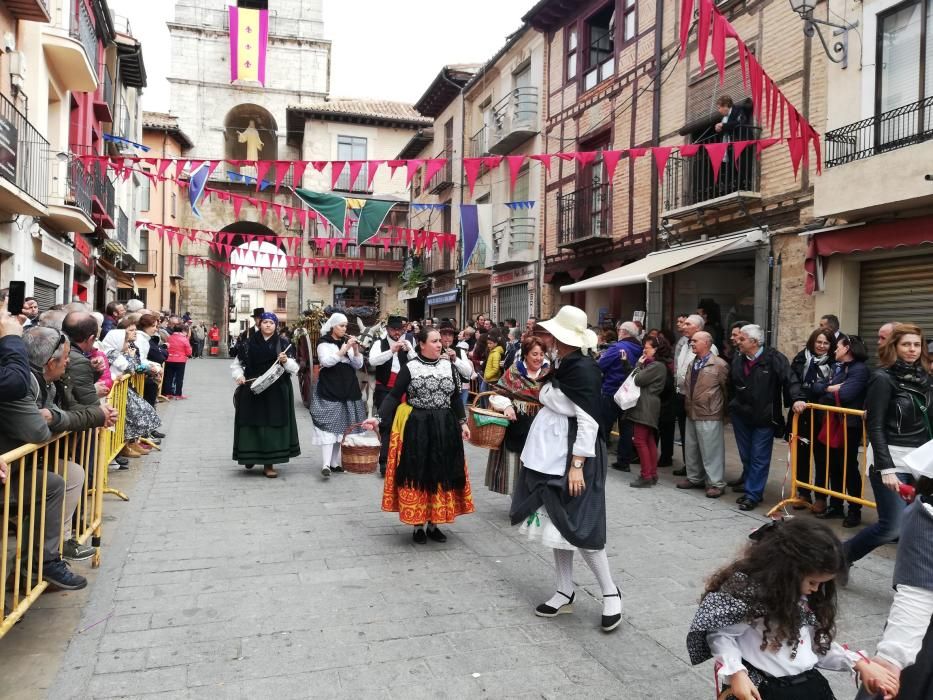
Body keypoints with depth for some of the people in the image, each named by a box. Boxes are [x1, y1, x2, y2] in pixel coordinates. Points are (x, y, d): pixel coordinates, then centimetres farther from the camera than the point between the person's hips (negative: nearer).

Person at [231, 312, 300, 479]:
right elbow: (236, 363, 13)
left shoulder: (282, 344, 4)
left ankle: (269, 463, 8)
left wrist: (286, 361, -18)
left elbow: (295, 368, 2)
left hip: (276, 392, 0)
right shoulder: (249, 343, 5)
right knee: (251, 424, 4)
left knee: (272, 425, 0)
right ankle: (250, 456, 27)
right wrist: (239, 376, -5)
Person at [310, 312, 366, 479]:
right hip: (329, 390, -5)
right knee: (328, 425, -14)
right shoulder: (324, 343, -1)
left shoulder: (347, 341, 13)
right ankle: (326, 464, -20)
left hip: (347, 390, 6)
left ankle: (335, 462, 14)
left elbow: (358, 365, 8)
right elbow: (326, 361, -19)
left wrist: (356, 349, -8)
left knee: (341, 426, 7)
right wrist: (344, 349, -22)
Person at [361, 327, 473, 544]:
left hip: (444, 429, 3)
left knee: (441, 475, 7)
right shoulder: (410, 368, -4)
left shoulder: (449, 366, 6)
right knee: (417, 474, 3)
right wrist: (379, 419, -17)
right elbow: (394, 396, -5)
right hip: (417, 429, -3)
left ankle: (433, 524, 21)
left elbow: (456, 397, 12)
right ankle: (417, 525, 16)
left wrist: (462, 422, 6)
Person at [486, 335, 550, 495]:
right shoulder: (514, 371, 0)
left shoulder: (549, 374, 4)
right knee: (514, 464, 6)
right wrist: (507, 406, -18)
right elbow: (498, 393, -2)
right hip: (516, 426, -1)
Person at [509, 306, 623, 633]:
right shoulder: (562, 366, 8)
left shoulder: (582, 369, -18)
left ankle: (610, 592, 14)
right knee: (557, 523, 13)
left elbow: (589, 422, -20)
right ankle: (565, 592, 24)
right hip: (548, 456, 9)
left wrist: (577, 465, -22)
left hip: (570, 457, -9)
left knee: (578, 527, -3)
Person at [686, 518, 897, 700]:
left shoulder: (806, 595, 8)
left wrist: (858, 663, 8)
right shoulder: (745, 588, -16)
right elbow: (720, 634, -12)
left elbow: (819, 642, 17)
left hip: (811, 681, 7)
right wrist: (736, 673, -23)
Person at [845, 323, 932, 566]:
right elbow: (875, 427, -13)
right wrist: (885, 468, -19)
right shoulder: (883, 378, -9)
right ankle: (840, 556, 12)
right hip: (891, 460, -6)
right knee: (892, 527, -7)